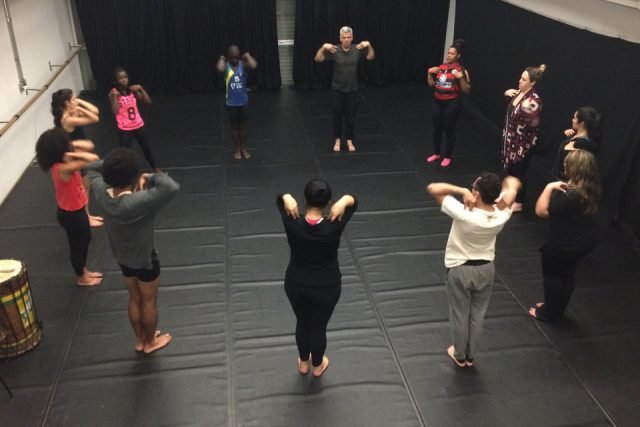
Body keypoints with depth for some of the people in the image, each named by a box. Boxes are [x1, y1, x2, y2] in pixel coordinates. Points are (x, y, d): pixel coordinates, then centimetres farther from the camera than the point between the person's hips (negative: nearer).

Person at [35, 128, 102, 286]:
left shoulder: (63, 162, -7)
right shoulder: (62, 168, -34)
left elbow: (88, 146, -1)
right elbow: (93, 159, -43)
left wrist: (71, 147, -16)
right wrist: (72, 154, -31)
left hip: (77, 209, 9)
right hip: (70, 214, -9)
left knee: (86, 239, 28)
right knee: (77, 246, 15)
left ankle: (83, 270, 49)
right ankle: (81, 278, 38)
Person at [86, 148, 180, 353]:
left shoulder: (101, 193, -20)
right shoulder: (136, 203, -39)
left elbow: (91, 168, 1)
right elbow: (172, 187, -51)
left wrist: (111, 165, -14)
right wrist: (151, 178, -32)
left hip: (122, 258, 6)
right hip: (145, 259, -6)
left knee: (134, 299, 27)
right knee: (149, 302, 20)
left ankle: (140, 340, 47)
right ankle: (150, 342, 42)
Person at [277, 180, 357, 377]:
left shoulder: (293, 224, -21)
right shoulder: (334, 226, -24)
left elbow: (280, 199, -2)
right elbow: (353, 201, -8)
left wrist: (287, 199, -23)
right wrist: (344, 201, -27)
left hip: (296, 284, 2)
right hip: (327, 287, -1)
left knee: (302, 322, 26)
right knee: (318, 326, 20)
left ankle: (303, 363, 47)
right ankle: (317, 366, 44)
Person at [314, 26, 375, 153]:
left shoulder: (357, 49, -4)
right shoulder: (334, 51, -10)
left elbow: (371, 57, -2)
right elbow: (317, 59, -14)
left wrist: (369, 45, -19)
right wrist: (324, 47, -30)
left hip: (352, 89, 1)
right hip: (338, 89, -1)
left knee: (351, 115, 9)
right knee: (337, 115, 8)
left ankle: (349, 141, 22)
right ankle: (337, 140, 23)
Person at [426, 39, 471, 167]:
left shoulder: (461, 70, -9)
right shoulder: (441, 67, 5)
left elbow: (467, 90, -11)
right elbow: (431, 84, 13)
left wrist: (461, 78, -25)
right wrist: (429, 73, -2)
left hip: (451, 104, -5)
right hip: (437, 102, 5)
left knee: (449, 130, 5)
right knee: (437, 129, 15)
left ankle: (447, 157, 19)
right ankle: (436, 153, 32)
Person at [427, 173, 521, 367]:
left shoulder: (463, 214, -33)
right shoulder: (501, 215, -19)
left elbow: (432, 188, -27)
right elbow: (511, 182, -4)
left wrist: (461, 191, -31)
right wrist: (510, 189, -25)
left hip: (459, 271, -4)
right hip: (486, 269, 4)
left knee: (459, 315, 18)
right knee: (477, 315, 22)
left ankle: (460, 356, 39)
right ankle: (470, 356, 41)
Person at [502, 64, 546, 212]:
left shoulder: (534, 100, -25)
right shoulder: (519, 92, -1)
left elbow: (534, 123, -28)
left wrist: (528, 110, -41)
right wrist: (507, 93, 1)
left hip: (524, 142, -8)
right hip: (511, 137, 8)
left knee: (519, 171, 4)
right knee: (509, 167, 20)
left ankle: (518, 203, 19)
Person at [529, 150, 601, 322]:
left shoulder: (571, 195, -33)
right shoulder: (590, 189, -5)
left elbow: (541, 211, -27)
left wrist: (549, 187, -26)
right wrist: (555, 189, -3)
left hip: (565, 244, -8)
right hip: (583, 241, 8)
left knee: (552, 275, 13)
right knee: (567, 275, 23)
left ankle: (548, 312, 30)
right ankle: (557, 309, 41)